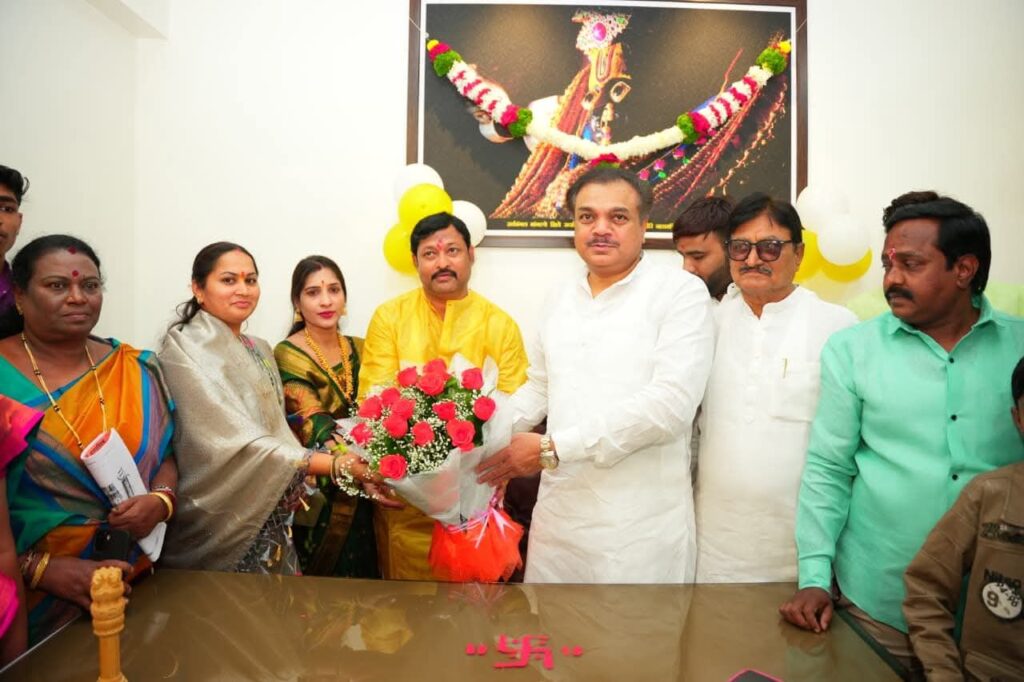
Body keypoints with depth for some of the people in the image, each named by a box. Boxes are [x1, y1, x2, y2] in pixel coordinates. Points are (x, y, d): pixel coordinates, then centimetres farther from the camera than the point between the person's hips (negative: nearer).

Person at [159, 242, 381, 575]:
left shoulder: (260, 351, 9)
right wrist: (334, 465, -30)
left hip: (269, 519, 7)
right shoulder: (187, 349, -14)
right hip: (219, 521, -7)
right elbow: (235, 443, -24)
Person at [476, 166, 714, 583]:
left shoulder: (682, 292, -8)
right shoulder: (561, 298, 9)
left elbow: (670, 403, -19)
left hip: (641, 527, -4)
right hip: (558, 513, 5)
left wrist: (553, 447, -20)